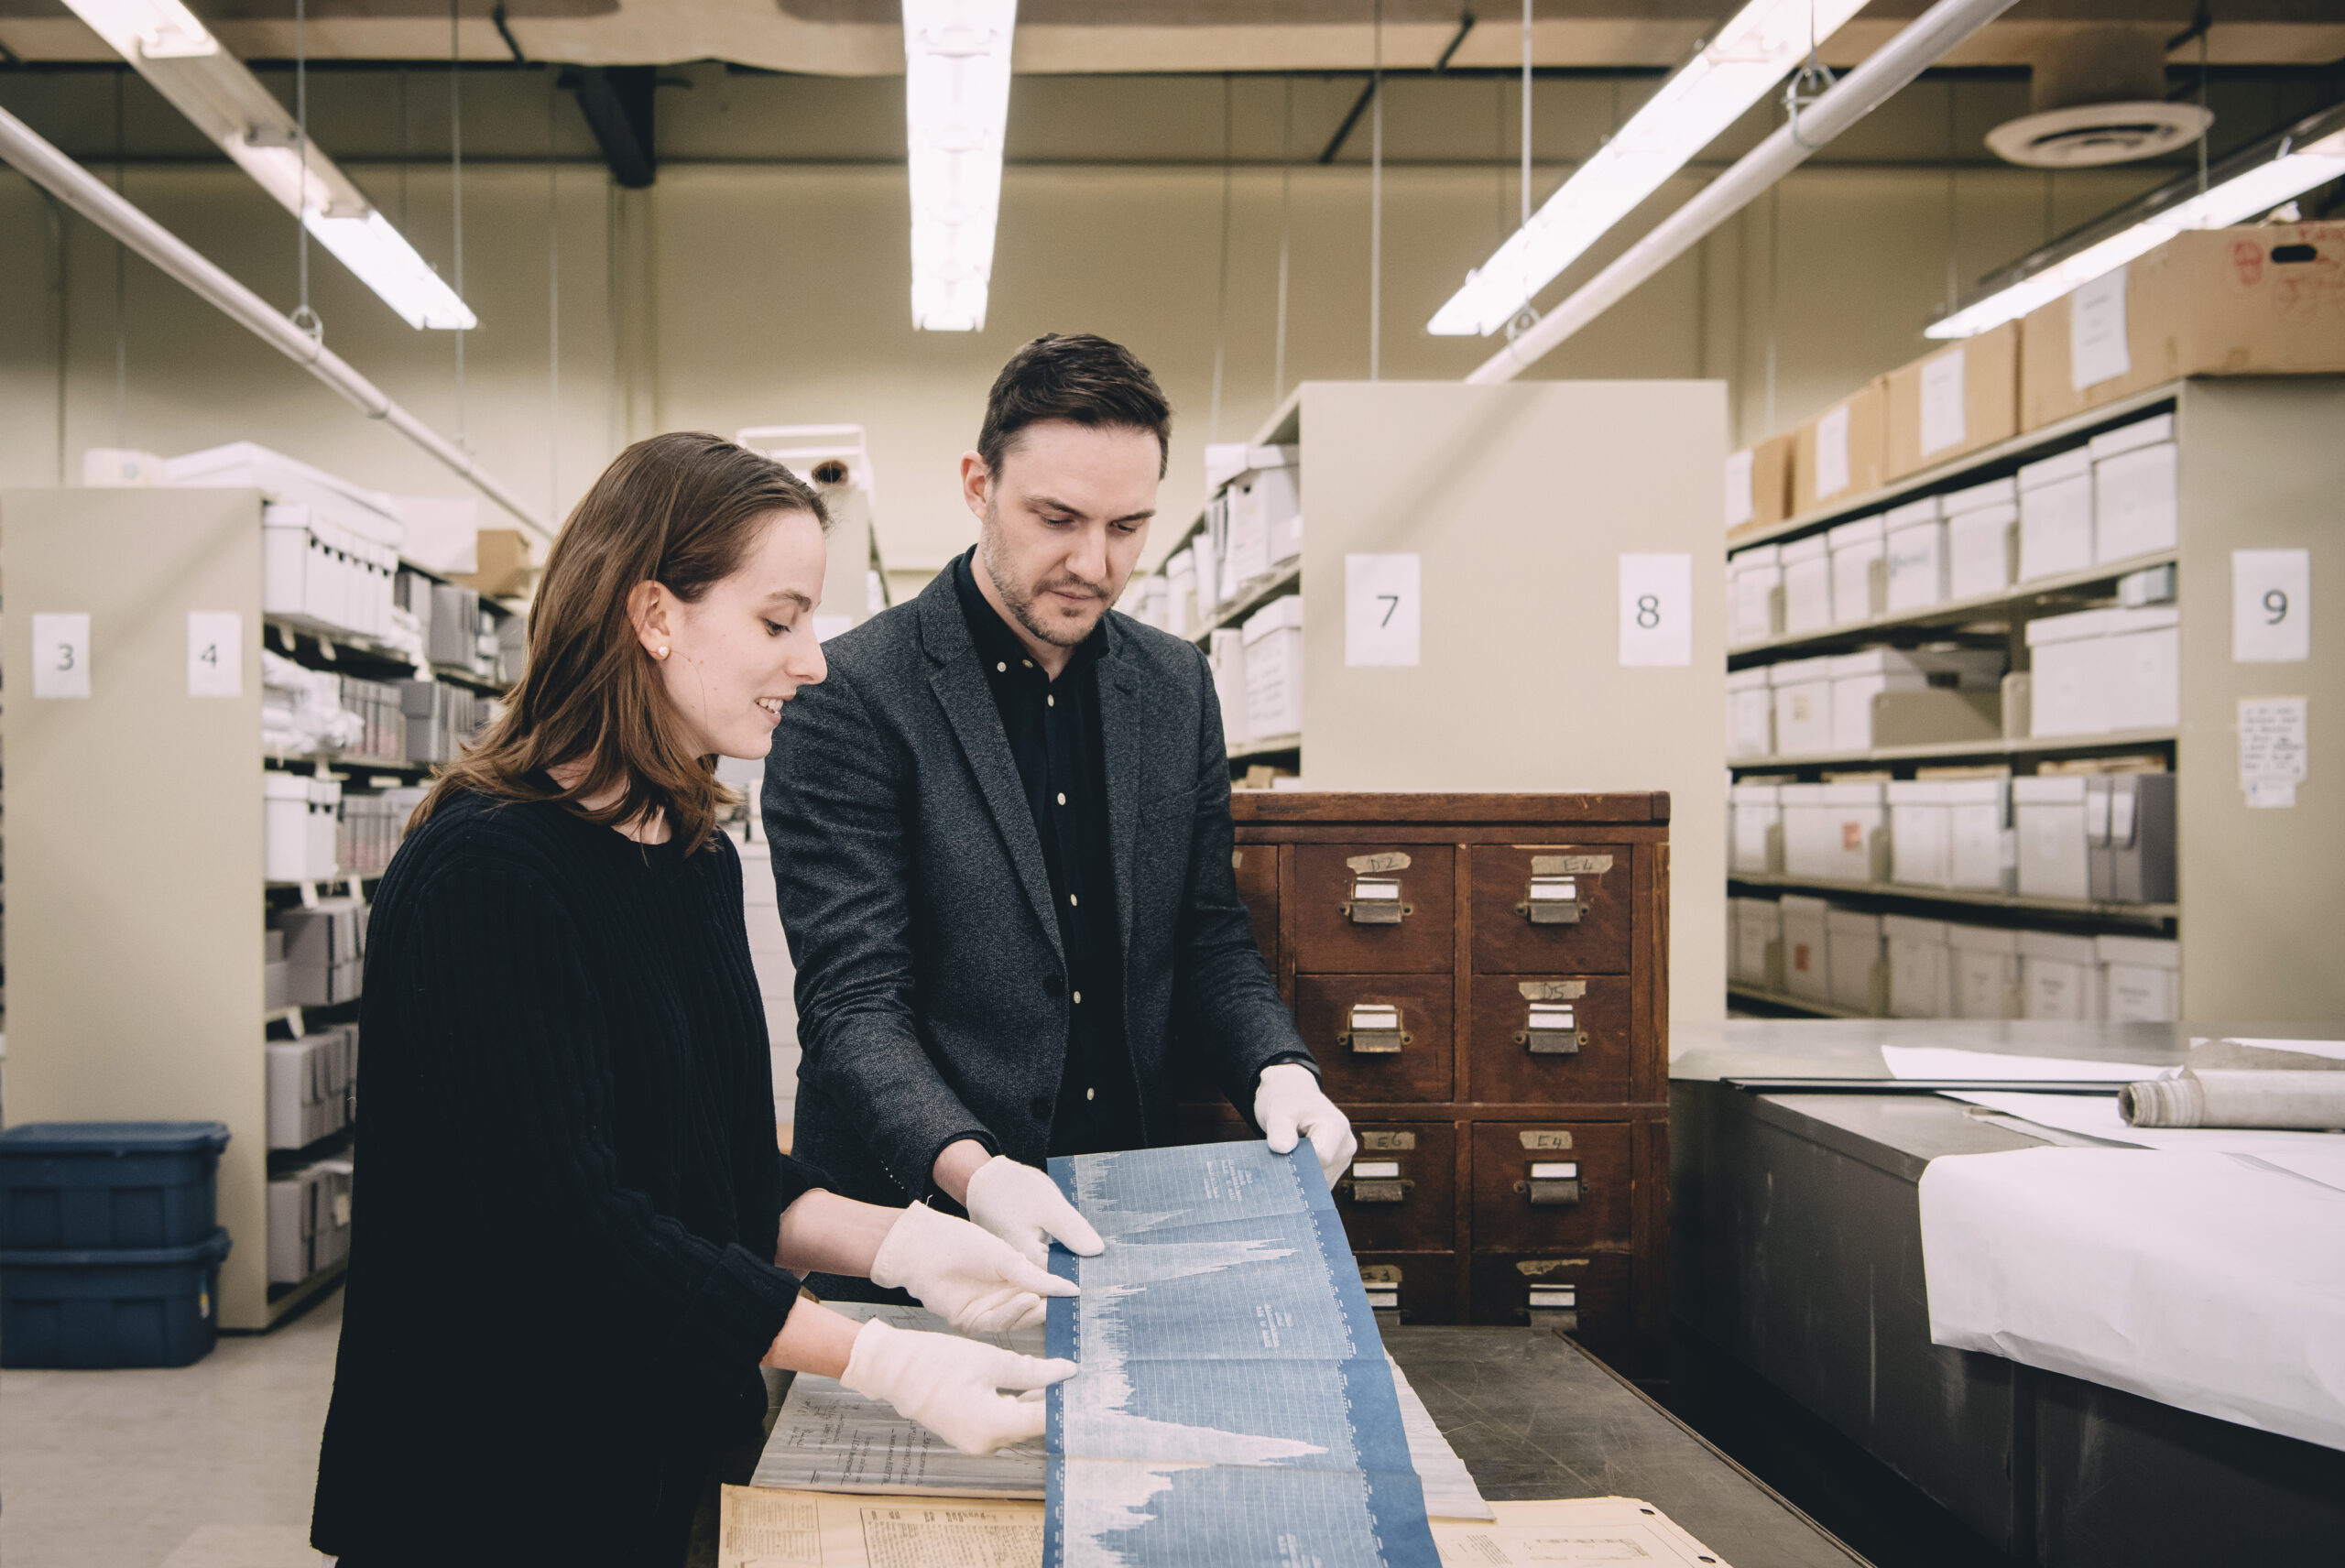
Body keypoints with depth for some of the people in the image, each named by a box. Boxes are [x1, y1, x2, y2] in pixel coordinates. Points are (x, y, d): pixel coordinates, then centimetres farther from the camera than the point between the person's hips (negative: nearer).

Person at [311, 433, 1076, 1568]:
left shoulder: (697, 858, 7)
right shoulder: (491, 870, -20)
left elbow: (725, 1171, 9)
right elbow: (571, 1226, -25)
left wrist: (899, 1242, -8)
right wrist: (887, 1366, -27)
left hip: (674, 1454, 8)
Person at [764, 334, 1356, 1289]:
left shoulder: (1177, 685, 8)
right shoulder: (850, 697, -10)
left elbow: (1208, 941, 13)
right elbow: (852, 1003, -13)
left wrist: (1278, 1069, -7)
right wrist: (969, 1168, -29)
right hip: (921, 1220, -4)